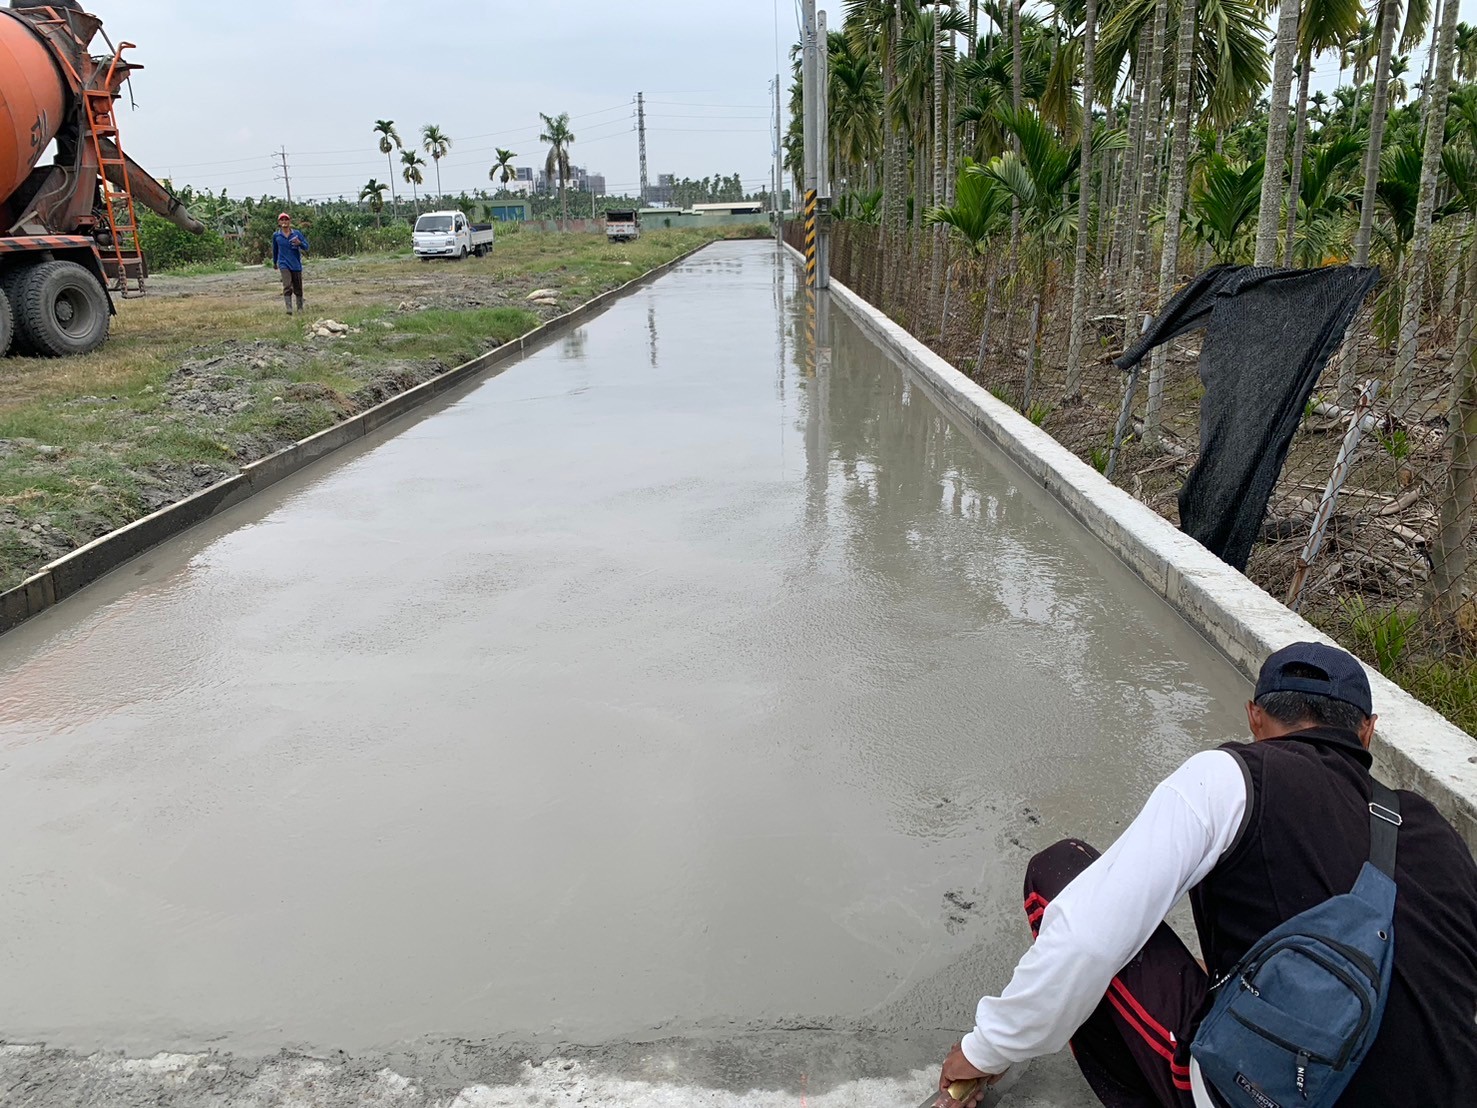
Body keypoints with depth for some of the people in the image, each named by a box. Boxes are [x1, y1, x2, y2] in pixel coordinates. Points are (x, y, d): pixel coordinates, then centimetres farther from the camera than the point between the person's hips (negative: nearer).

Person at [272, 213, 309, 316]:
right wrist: (274, 263, 27)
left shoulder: (297, 233, 0)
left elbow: (306, 247, 0)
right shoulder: (276, 236, 3)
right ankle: (289, 309, -23)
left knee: (298, 288, 10)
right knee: (287, 287, -17)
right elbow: (275, 250, 17)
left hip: (296, 264, 1)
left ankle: (300, 308, 25)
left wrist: (299, 243, -21)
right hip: (284, 264, -1)